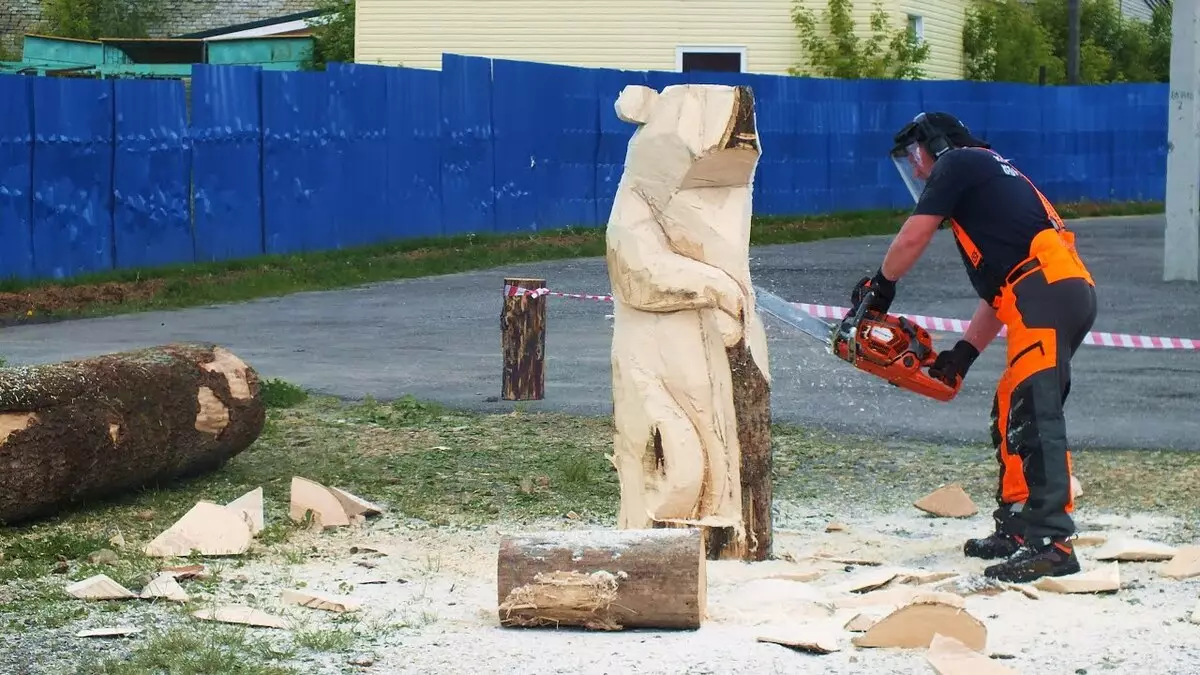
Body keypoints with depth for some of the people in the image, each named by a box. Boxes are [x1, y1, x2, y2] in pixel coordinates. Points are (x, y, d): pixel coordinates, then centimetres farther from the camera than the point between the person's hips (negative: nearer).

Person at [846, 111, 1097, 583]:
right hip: (1070, 295, 10)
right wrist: (964, 353, 24)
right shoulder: (990, 182, 34)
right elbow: (998, 288, 29)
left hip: (1046, 293, -10)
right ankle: (1017, 528, 16)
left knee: (1035, 416, -17)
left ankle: (1052, 542, -26)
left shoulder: (957, 162, 8)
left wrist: (879, 285, 23)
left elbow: (912, 238, 4)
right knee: (1010, 411, 15)